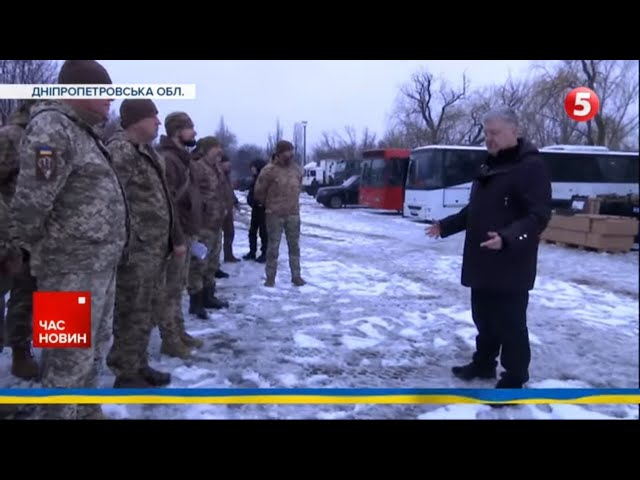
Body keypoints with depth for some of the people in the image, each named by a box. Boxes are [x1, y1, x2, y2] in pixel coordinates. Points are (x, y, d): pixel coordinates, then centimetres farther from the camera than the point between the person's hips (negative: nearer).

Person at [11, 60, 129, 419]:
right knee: (70, 358, 1)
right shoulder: (52, 128, -16)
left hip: (101, 265, 10)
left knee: (96, 348, 21)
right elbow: (30, 203, -22)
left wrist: (108, 251, 14)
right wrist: (34, 248, -6)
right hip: (73, 270, -10)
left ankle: (87, 411, 37)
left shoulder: (84, 131, 15)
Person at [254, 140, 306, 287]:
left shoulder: (297, 170, 6)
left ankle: (296, 276, 19)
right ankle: (270, 278, 13)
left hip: (293, 214, 5)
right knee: (273, 247, 3)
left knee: (294, 246, 10)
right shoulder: (269, 170, -11)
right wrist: (269, 204, 9)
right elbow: (258, 192, -4)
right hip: (275, 215, -4)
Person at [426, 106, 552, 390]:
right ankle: (483, 364, 36)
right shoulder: (488, 167, 16)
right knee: (483, 317, 19)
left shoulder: (531, 167, -13)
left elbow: (538, 217, -22)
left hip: (511, 266, -9)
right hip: (482, 262, 9)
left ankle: (514, 381, 12)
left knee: (510, 323, -1)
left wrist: (507, 238, -36)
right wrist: (446, 226, 19)